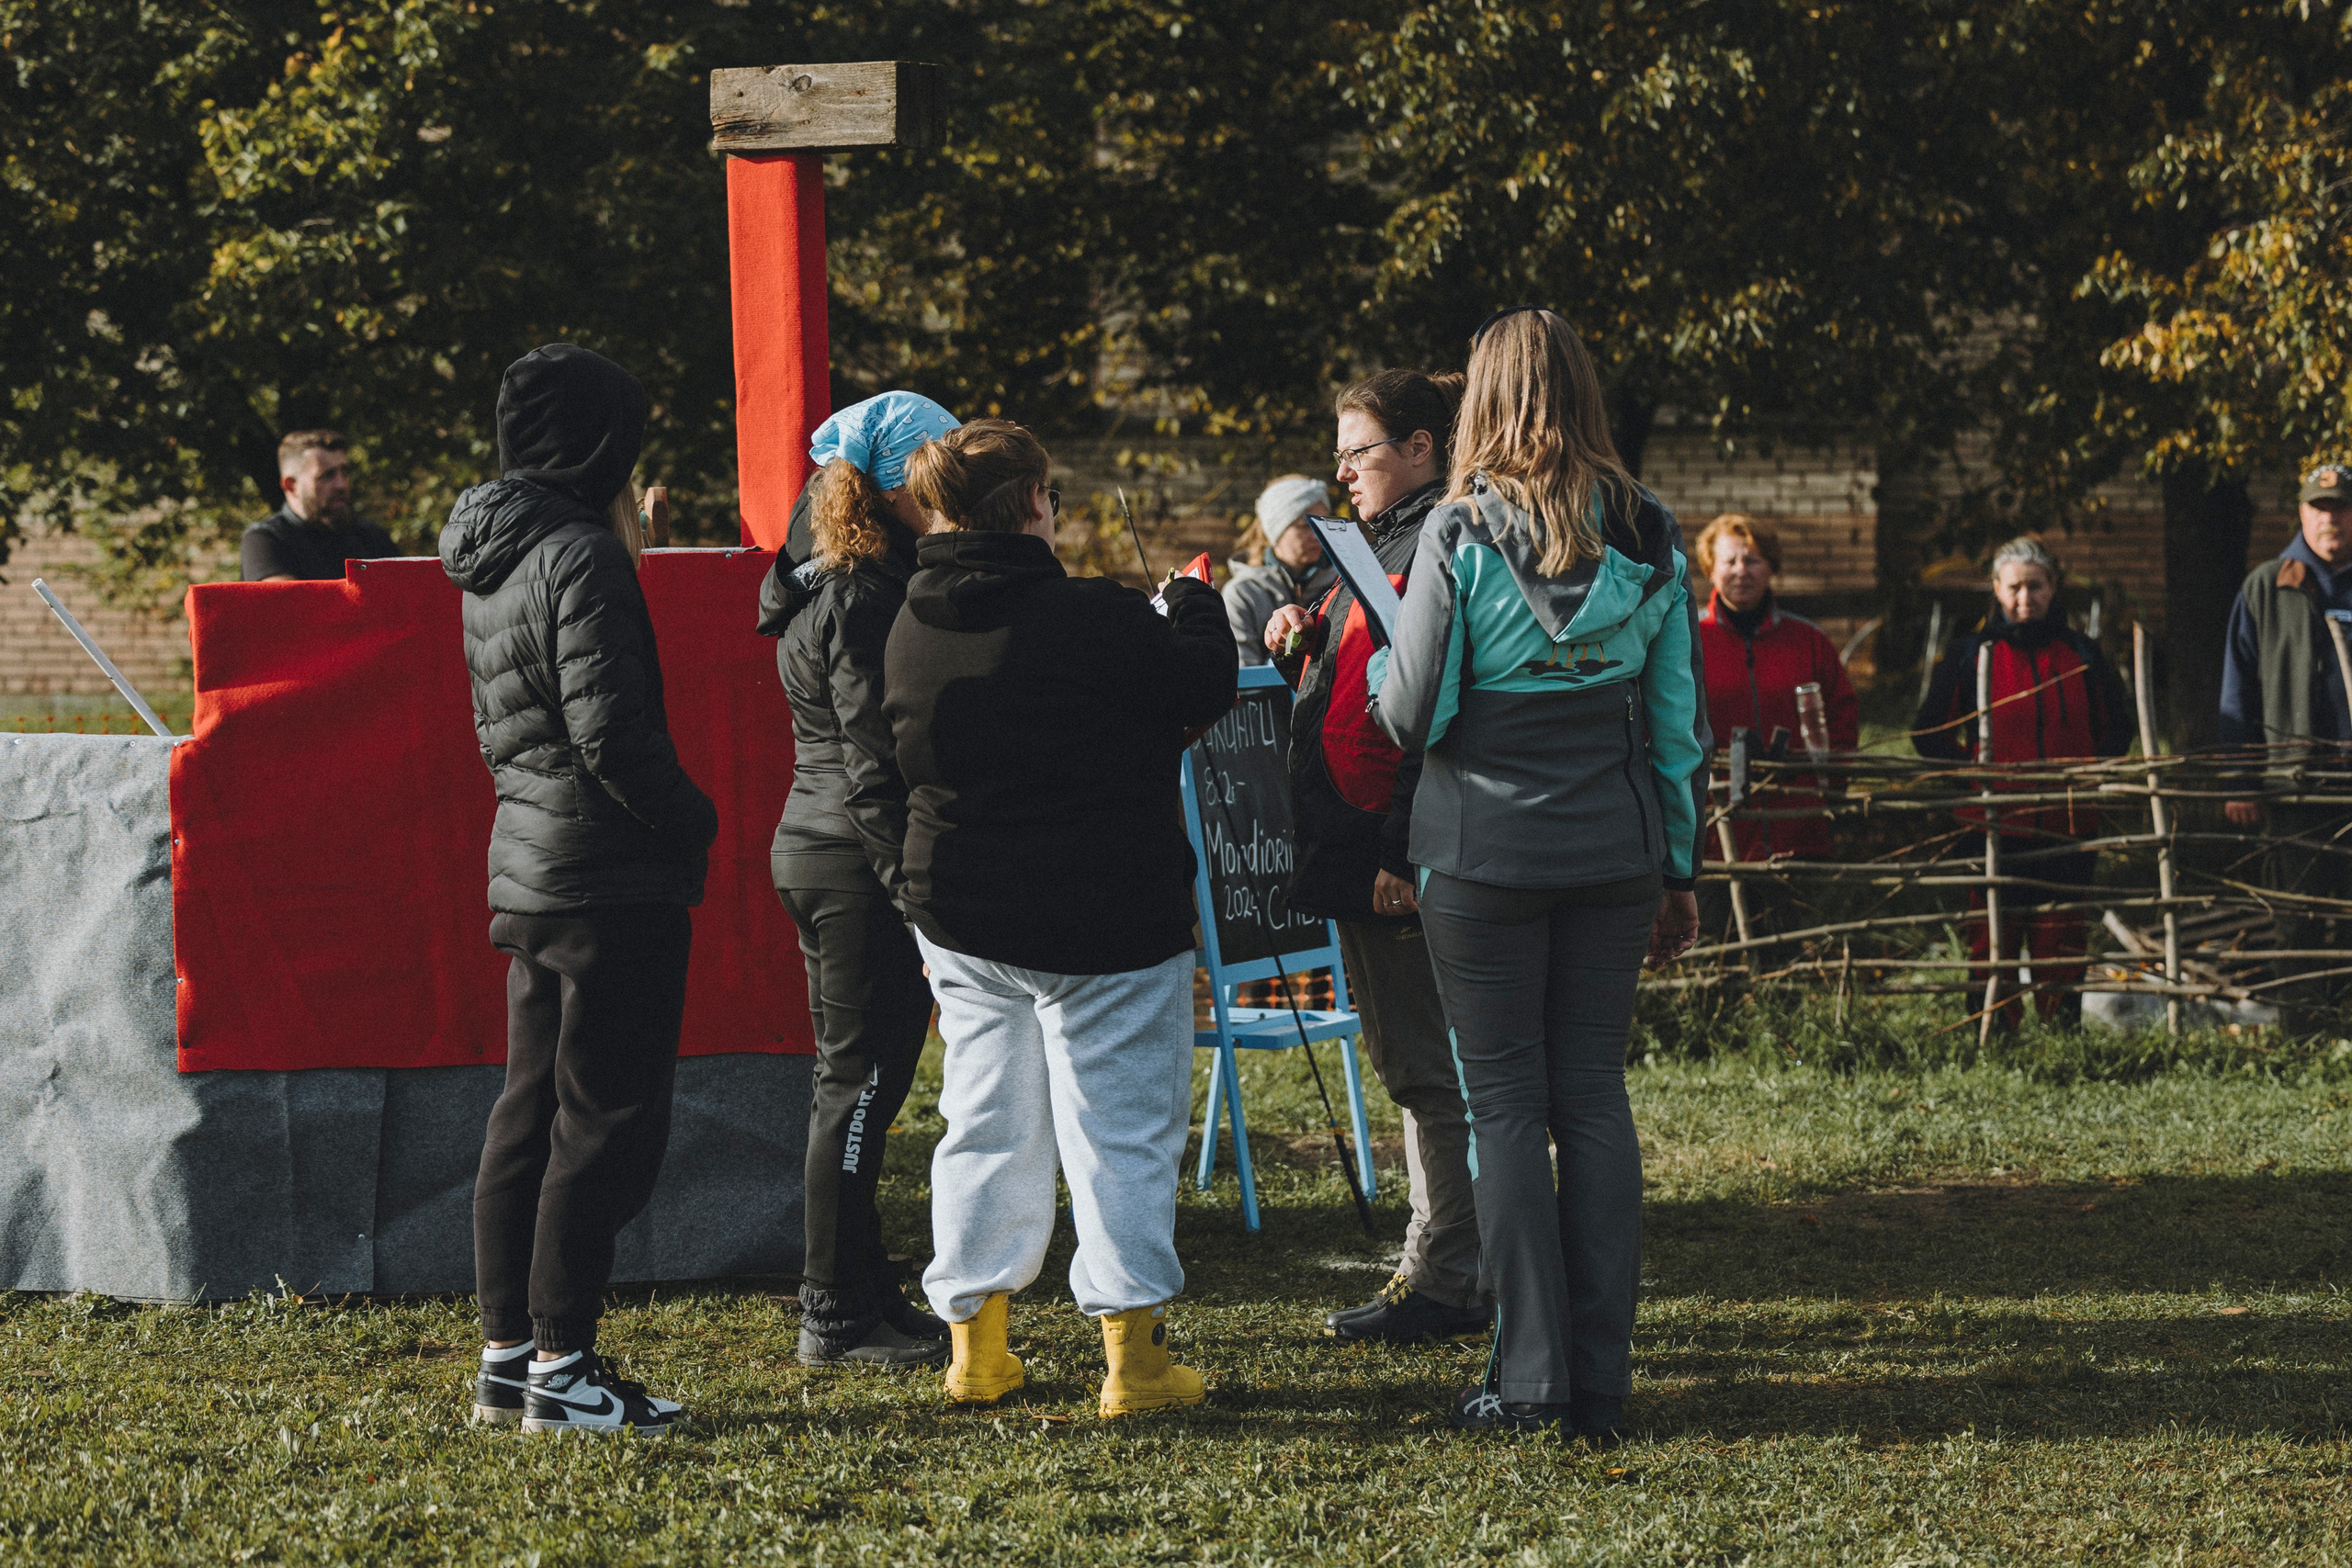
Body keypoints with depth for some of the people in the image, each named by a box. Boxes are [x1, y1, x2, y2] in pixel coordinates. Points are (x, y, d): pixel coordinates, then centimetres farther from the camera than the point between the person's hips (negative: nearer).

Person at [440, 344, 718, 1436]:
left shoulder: (489, 566, 13)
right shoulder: (580, 558, -16)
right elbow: (611, 731, -22)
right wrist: (694, 820, -7)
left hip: (525, 869, 9)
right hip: (611, 880, -9)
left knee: (531, 1112, 13)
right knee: (607, 1119, -3)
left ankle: (508, 1353, 18)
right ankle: (561, 1368, -1)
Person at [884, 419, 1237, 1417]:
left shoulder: (912, 631, 0)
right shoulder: (1093, 620, -19)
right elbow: (1207, 687, -8)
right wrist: (1194, 605, 12)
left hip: (960, 919, 6)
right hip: (1107, 923, -6)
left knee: (985, 1124, 14)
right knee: (1121, 1130, 3)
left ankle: (976, 1347, 17)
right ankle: (1133, 1353, 3)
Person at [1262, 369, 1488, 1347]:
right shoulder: (1392, 542, 19)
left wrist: (1404, 854, -26)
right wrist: (1310, 636, 9)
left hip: (1402, 857, -11)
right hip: (1364, 852, 11)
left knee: (1424, 1066, -6)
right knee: (1410, 1063, 14)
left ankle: (1442, 1284, -2)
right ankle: (1436, 1268, 19)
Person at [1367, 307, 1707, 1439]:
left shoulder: (1461, 530, -10)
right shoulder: (1649, 536, 2)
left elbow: (1413, 715, -9)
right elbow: (1679, 717, 6)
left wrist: (1378, 663, 13)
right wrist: (1678, 868, 14)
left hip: (1486, 856, -4)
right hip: (1615, 855, 4)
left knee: (1505, 1102, 3)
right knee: (1595, 1098, 9)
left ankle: (1530, 1377, 2)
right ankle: (1603, 1379, 8)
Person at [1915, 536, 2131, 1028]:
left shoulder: (2080, 654, 10)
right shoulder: (1970, 653, 4)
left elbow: (2118, 727, 20)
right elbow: (1929, 733, 8)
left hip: (2068, 824, 2)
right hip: (1993, 822, -2)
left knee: (2061, 943, 3)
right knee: (1992, 943, -2)